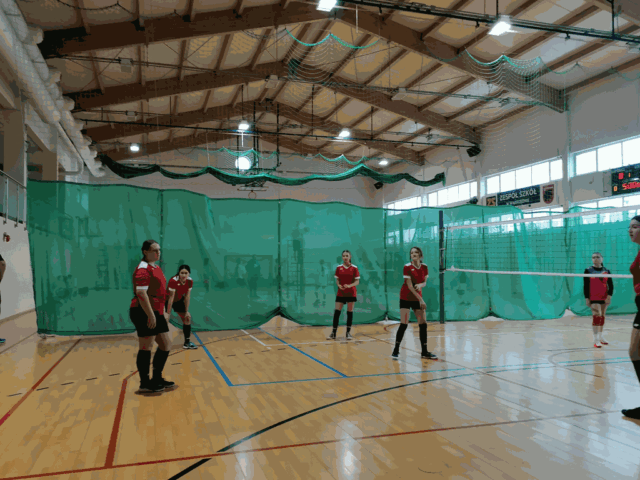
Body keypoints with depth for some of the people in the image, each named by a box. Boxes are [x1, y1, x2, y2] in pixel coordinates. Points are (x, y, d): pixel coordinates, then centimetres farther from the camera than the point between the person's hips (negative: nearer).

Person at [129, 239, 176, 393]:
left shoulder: (156, 268, 16)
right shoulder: (143, 269, -14)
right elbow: (141, 294, -22)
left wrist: (163, 312, 22)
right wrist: (151, 315, -24)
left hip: (156, 312, 10)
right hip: (144, 312, -10)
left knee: (166, 344, 13)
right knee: (146, 347, -1)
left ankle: (157, 379, 25)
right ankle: (145, 384, 11)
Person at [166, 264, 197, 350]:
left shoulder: (190, 281, -20)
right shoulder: (173, 281, -36)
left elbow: (187, 296, -11)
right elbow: (171, 298, -33)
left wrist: (186, 311, -8)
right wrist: (168, 314, -29)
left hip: (179, 300, 6)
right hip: (167, 300, -6)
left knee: (187, 318, 8)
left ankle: (187, 342, 21)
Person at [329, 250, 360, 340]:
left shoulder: (354, 268, -3)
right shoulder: (338, 268, 3)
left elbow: (357, 282, -4)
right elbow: (337, 280, 8)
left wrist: (350, 285, -22)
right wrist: (339, 285, -14)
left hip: (351, 293, -1)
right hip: (340, 293, 2)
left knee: (350, 312, 4)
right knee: (337, 312, -3)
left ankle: (348, 333, 15)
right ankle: (333, 333, 3)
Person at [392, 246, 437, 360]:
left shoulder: (424, 267, 1)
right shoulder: (407, 267, -14)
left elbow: (424, 282, 2)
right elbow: (409, 285, -18)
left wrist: (421, 284, -23)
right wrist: (420, 299, -21)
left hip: (417, 298, 5)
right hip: (406, 298, -5)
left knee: (423, 324, 2)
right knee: (404, 324, -9)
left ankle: (424, 352, 12)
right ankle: (396, 350, 2)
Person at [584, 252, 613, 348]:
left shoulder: (606, 271, 6)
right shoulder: (588, 270, -2)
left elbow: (610, 285, 5)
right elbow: (586, 286, -2)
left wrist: (609, 296, -9)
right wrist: (587, 298, -6)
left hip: (604, 298, 4)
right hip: (593, 298, -3)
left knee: (602, 317, 11)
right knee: (597, 316, -12)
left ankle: (600, 337, 24)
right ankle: (595, 340, -10)